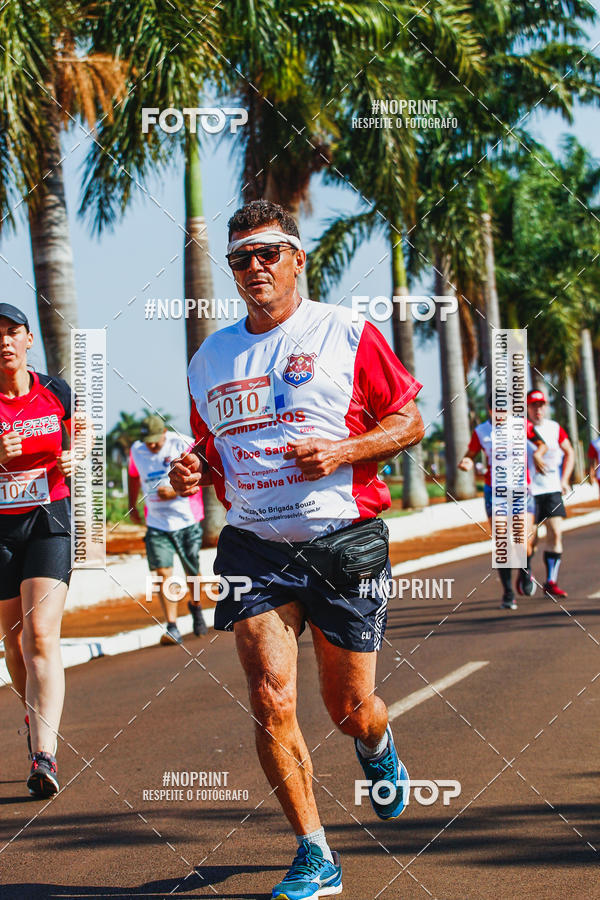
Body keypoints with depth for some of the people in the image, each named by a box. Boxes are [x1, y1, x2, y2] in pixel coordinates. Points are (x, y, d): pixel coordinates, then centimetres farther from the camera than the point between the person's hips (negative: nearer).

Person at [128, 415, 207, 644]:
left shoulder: (182, 445, -11)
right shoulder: (136, 451, 2)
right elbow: (133, 475, 22)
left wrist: (176, 491, -22)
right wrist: (132, 505, 20)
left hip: (187, 522, -2)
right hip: (157, 524, 2)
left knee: (193, 573, 9)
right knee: (163, 574, -12)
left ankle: (195, 606, 40)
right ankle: (172, 627, -14)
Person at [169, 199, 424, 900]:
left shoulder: (346, 334, -1)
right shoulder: (209, 360, 11)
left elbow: (410, 421, 1)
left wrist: (343, 450, -15)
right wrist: (194, 472, -1)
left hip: (346, 542, -2)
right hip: (255, 546, 3)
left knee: (348, 706, 5)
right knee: (270, 699, -13)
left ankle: (377, 750, 45)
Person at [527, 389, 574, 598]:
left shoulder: (555, 428, 7)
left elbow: (569, 453, 21)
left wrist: (564, 479, 12)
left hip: (552, 490, 4)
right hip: (528, 491, -4)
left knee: (555, 534, -5)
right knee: (530, 539, -3)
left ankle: (551, 582, 2)